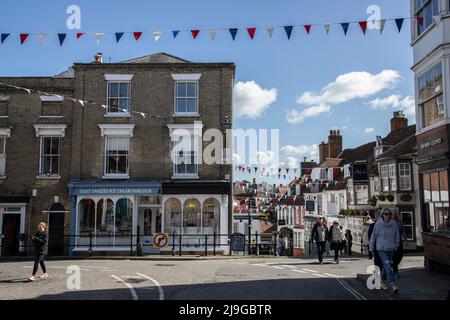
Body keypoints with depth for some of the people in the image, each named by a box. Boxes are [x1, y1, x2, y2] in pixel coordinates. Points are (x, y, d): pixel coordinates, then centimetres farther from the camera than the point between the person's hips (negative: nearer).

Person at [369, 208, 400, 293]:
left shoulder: (394, 224, -4)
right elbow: (373, 235, -2)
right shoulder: (378, 224, -10)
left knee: (386, 266, 15)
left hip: (391, 248, 4)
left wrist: (396, 245, 14)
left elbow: (397, 235, 9)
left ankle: (381, 280, 36)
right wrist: (371, 247, 3)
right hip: (381, 248, -4)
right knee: (387, 265, -15)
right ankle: (393, 285, -18)